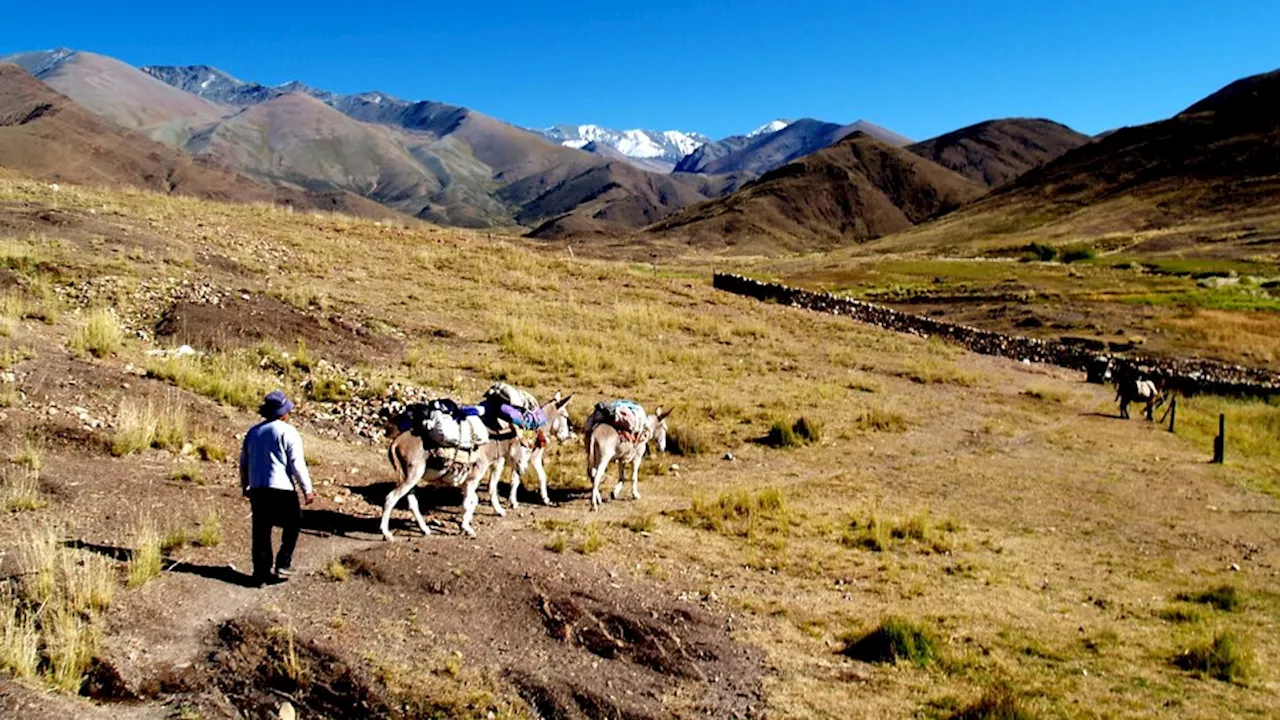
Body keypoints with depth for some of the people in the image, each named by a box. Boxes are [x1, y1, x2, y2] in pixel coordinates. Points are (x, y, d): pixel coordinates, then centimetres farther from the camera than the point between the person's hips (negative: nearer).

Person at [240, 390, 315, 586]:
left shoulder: (253, 432, 12)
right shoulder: (288, 432, -8)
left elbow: (244, 462, 17)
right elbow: (297, 463, -12)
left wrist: (245, 486, 29)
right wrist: (307, 489, -7)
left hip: (257, 489, 6)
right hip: (282, 489, -6)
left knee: (261, 532, 9)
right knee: (292, 525, 13)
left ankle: (261, 574, 11)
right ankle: (283, 564, 7)